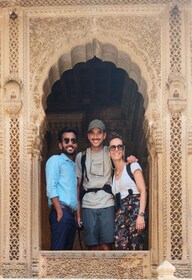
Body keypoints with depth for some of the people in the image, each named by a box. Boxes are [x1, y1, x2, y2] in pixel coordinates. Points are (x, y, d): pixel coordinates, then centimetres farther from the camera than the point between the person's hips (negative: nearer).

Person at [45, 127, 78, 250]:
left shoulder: (74, 166, 27)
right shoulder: (55, 160, 4)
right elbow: (51, 187, -8)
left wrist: (76, 215, 11)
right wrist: (59, 212, -18)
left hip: (72, 214, 8)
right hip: (61, 212, -8)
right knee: (58, 249, -17)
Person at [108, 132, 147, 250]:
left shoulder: (133, 166, 7)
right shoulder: (112, 173, 22)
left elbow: (143, 191, -3)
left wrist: (141, 215, -15)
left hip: (135, 209, -4)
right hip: (120, 213, 4)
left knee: (135, 247, -15)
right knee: (120, 247, -12)